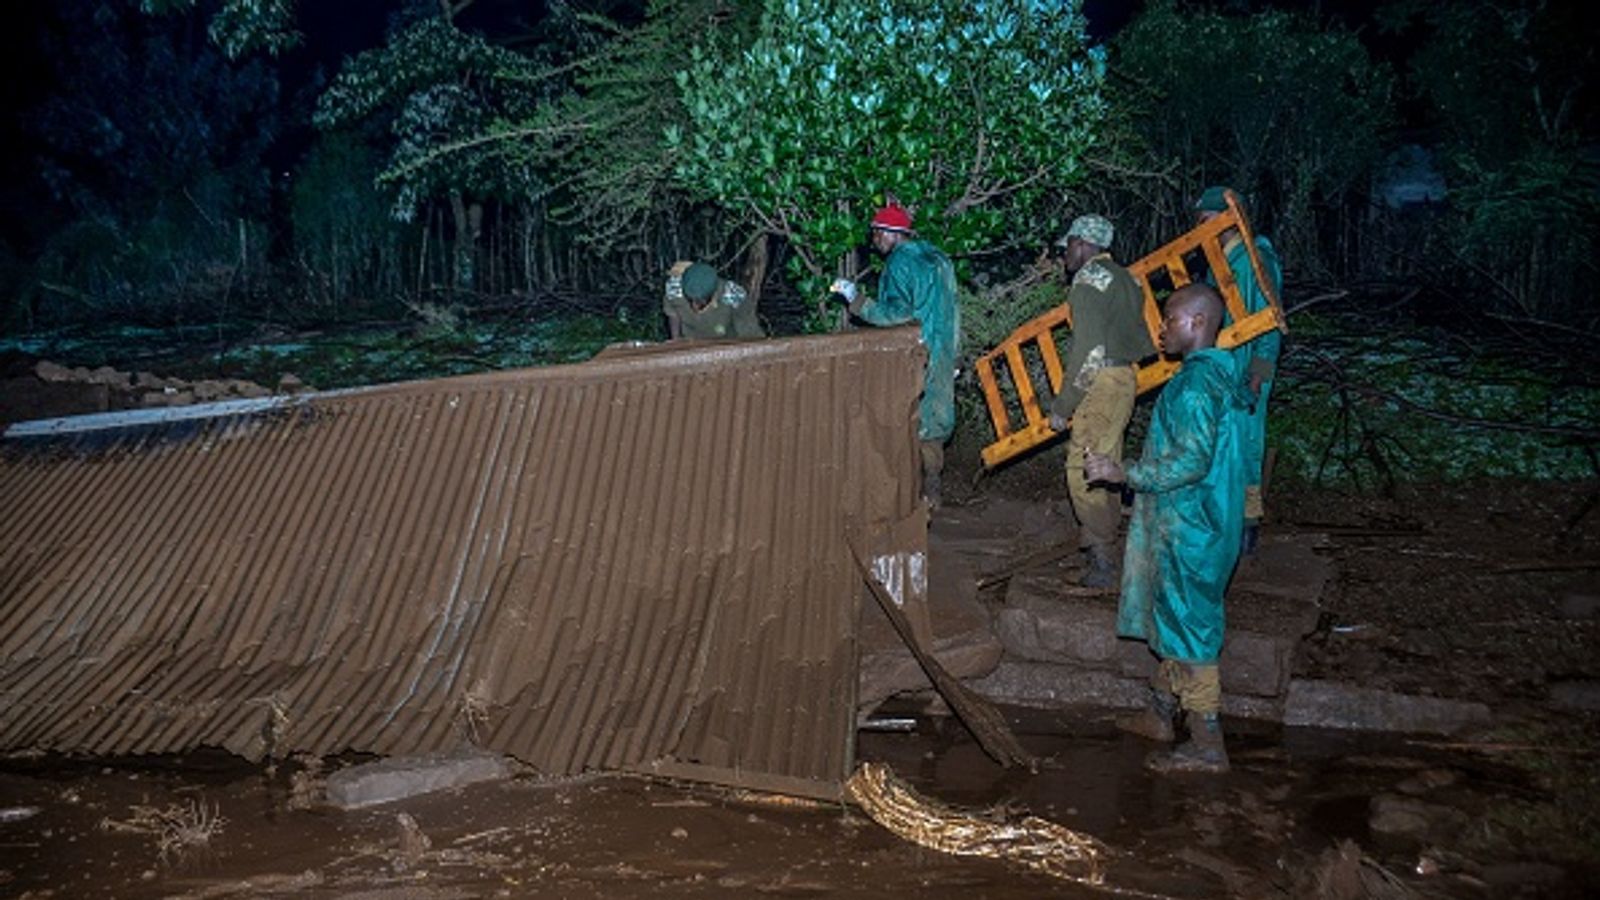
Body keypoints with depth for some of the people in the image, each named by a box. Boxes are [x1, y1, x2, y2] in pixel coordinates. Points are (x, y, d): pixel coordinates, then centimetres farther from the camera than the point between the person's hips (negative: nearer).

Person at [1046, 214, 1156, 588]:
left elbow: (1088, 350, -19)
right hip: (1124, 380, 10)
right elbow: (1142, 341, 18)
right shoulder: (1124, 279, 17)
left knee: (1083, 472, -8)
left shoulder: (1089, 280, -12)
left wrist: (1062, 406, -16)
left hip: (1100, 385, -10)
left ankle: (1102, 562, -8)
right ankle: (1103, 549, 24)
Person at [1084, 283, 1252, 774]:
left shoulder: (1196, 382, -21)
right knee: (1175, 620, 20)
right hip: (1190, 524, 10)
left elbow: (1191, 461, -28)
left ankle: (1207, 746, 6)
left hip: (1189, 530, -10)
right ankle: (1161, 712, 35)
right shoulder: (1218, 372, 10)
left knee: (1189, 628, -2)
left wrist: (1124, 474, -21)